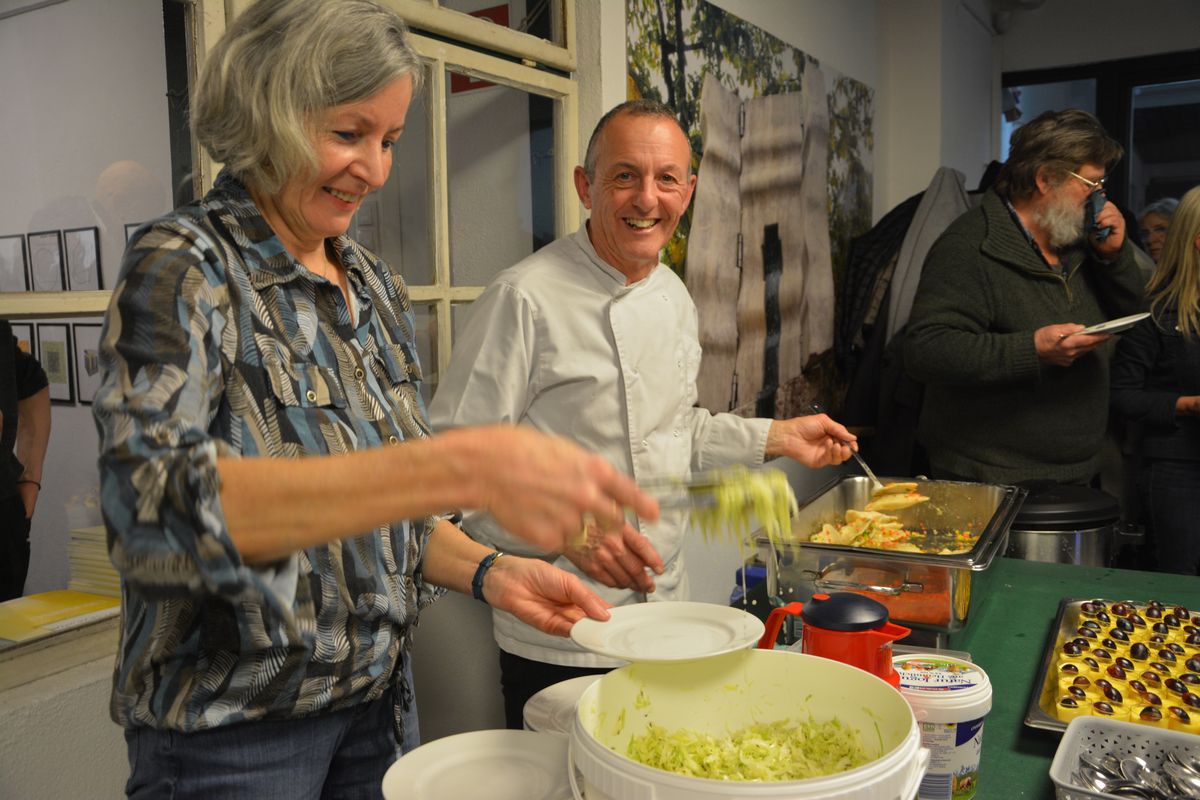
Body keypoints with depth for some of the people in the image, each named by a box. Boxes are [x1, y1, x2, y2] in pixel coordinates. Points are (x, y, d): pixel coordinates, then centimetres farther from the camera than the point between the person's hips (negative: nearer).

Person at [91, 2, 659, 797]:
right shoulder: (184, 268, -15)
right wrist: (461, 467, -41)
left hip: (378, 704, 6)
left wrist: (488, 570, -8)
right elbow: (155, 502, -33)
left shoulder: (377, 286, 4)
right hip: (232, 734, -6)